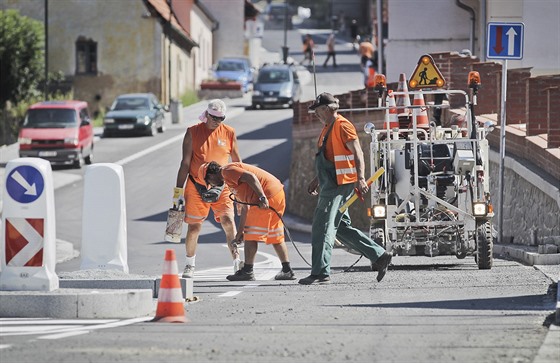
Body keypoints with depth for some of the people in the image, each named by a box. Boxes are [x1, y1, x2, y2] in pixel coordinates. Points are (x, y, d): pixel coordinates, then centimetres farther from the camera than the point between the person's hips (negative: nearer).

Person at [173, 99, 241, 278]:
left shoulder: (229, 133, 5)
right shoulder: (193, 132, 0)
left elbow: (237, 162, 13)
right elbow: (185, 163, 1)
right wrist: (178, 190, -3)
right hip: (196, 187, -1)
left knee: (228, 222, -13)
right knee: (194, 227, 2)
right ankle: (190, 265, 17)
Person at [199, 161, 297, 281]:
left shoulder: (228, 171, -3)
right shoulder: (231, 181, 27)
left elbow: (250, 177, -19)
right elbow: (245, 208, 30)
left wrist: (262, 198, -26)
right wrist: (240, 231, 33)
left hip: (267, 195, -10)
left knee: (251, 236, -3)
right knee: (276, 237, 16)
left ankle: (247, 271, 0)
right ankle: (287, 270, 18)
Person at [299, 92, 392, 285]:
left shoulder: (343, 126, -11)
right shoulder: (328, 128, 20)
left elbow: (357, 153, -20)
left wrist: (360, 178, -30)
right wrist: (317, 180, 30)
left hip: (339, 186, -11)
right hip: (331, 185, 11)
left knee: (322, 227, -9)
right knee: (341, 228, 12)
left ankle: (321, 272, -8)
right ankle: (379, 256, 14)